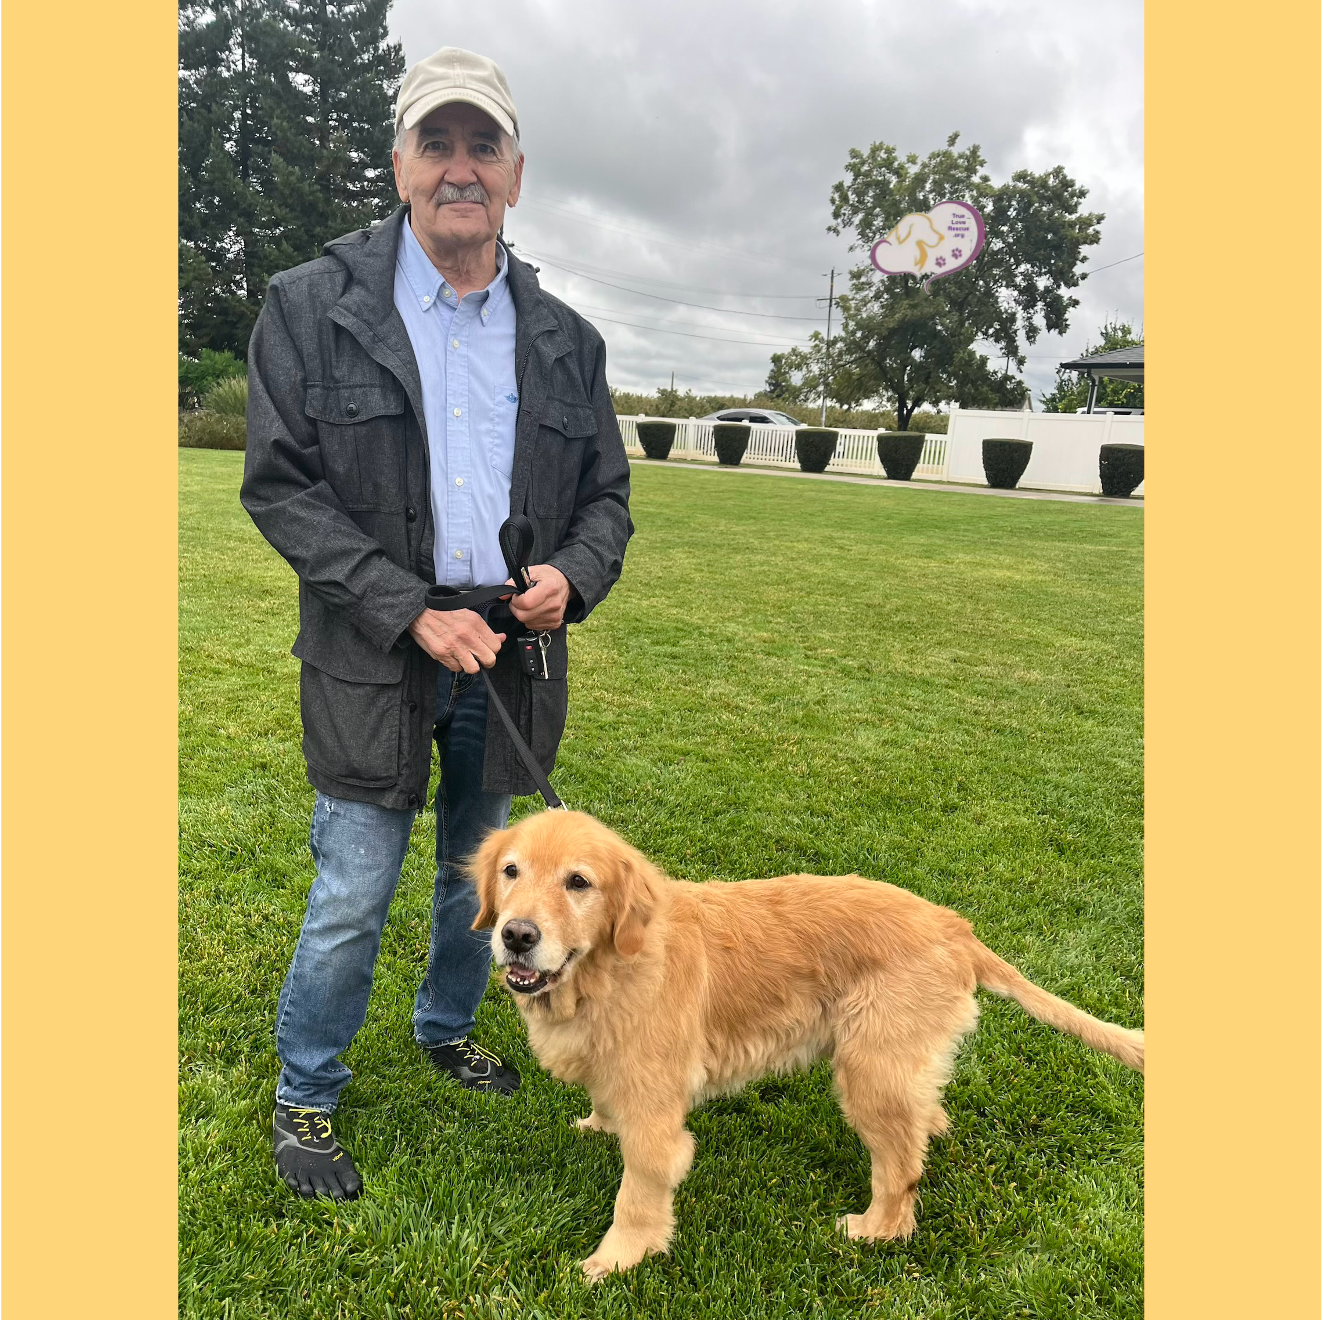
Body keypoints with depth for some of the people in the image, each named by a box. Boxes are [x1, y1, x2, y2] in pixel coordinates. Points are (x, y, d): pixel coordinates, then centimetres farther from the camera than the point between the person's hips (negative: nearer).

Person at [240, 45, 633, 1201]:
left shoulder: (564, 338, 6)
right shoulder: (312, 306, -4)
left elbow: (608, 492, 10)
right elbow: (281, 487, -9)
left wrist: (573, 576, -12)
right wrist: (412, 614, -18)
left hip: (511, 657, 4)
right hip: (374, 662, -3)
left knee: (479, 872, 19)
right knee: (353, 898, 2)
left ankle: (447, 1030, 44)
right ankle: (305, 1101, 26)